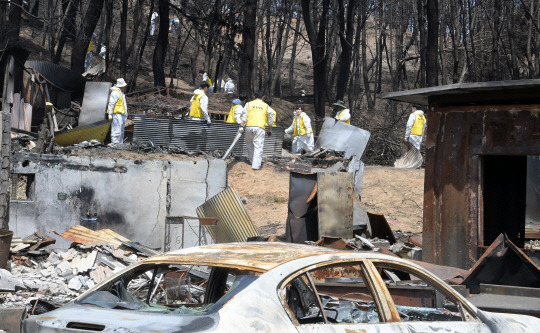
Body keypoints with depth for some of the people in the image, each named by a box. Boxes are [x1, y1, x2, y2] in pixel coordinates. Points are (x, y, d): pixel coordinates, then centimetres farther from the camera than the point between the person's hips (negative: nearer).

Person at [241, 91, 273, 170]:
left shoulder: (248, 104, 10)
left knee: (249, 144, 21)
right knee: (258, 146, -3)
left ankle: (251, 160, 28)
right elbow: (270, 120, 16)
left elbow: (244, 116, 4)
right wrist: (270, 130, 27)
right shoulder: (266, 106, 11)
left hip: (249, 127, 1)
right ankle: (256, 165, -8)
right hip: (259, 128, -1)